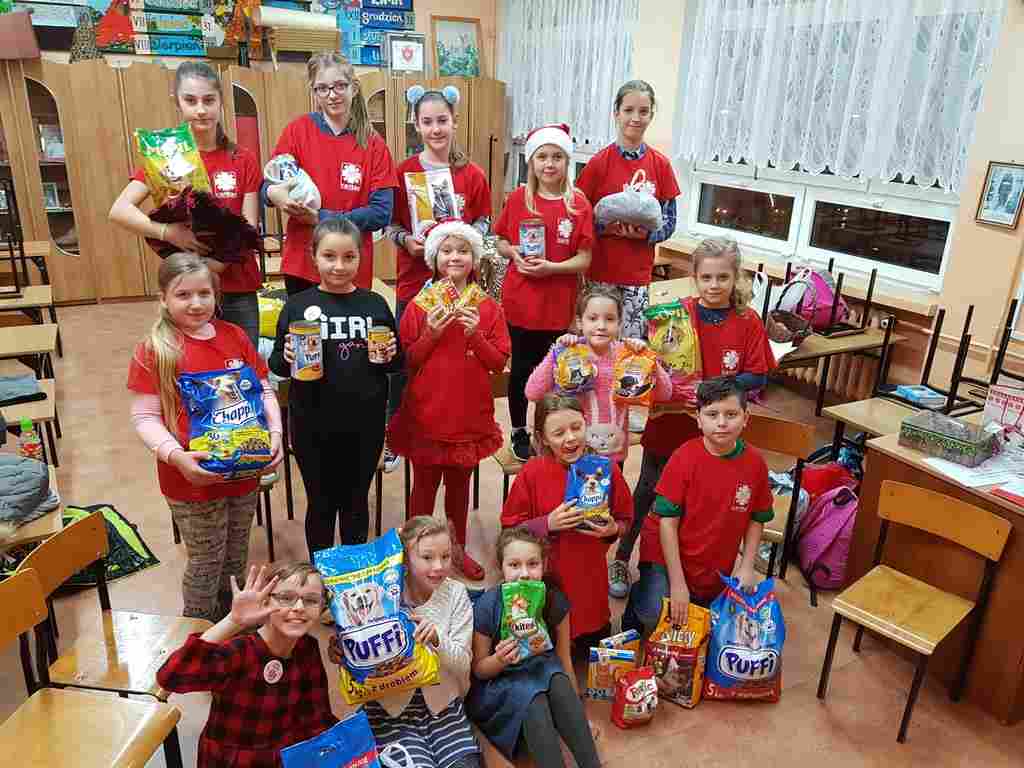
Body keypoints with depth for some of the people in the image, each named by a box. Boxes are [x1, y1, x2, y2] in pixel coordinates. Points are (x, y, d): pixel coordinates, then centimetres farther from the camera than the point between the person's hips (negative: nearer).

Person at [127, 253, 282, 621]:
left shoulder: (235, 336, 1)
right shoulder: (153, 351, -11)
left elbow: (263, 390, 8)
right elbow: (145, 417, -10)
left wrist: (275, 432, -8)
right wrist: (176, 456, -25)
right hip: (192, 479, -4)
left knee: (235, 558, 22)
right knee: (205, 562, 11)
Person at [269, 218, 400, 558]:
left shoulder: (375, 304, 0)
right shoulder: (297, 306, -4)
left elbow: (397, 363, 7)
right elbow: (276, 365, 0)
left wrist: (391, 356, -14)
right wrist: (287, 357, -21)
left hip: (365, 425, 1)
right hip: (313, 426, -1)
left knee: (356, 502, 18)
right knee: (321, 504, 15)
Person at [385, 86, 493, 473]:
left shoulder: (472, 175, -1)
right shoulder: (403, 172, -2)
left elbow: (483, 222, 6)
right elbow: (391, 223, 4)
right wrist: (407, 240, -16)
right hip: (414, 279, 0)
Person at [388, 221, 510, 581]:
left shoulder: (488, 308, -1)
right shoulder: (420, 305, -3)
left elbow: (499, 363, -2)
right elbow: (406, 362, -3)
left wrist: (476, 335, -17)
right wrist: (431, 334, -17)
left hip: (470, 415, 2)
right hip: (426, 414, -1)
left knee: (460, 483, 16)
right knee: (424, 483, 10)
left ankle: (457, 548, 33)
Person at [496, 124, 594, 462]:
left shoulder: (579, 204, -5)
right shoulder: (518, 198, -2)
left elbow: (584, 260, -6)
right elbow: (500, 242, 8)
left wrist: (551, 267, -20)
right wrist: (513, 252, -13)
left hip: (558, 304, 0)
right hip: (519, 301, 1)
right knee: (521, 368, 11)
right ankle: (519, 433, 28)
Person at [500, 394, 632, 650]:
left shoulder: (606, 468, -8)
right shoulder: (532, 473, -13)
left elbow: (625, 521, 4)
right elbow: (510, 528, -7)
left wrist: (612, 530, -17)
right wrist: (548, 524, -21)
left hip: (591, 579, 2)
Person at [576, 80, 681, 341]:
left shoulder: (661, 165, 2)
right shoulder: (599, 163, -5)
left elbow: (669, 222, 5)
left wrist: (645, 233, -15)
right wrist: (608, 227, -19)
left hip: (638, 274, 2)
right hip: (599, 272, -2)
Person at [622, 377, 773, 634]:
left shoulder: (755, 462, -10)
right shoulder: (685, 457, -20)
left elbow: (757, 519, 3)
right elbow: (667, 519, -18)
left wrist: (747, 566, -6)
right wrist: (677, 583, -19)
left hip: (717, 565, 4)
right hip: (668, 554, -4)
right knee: (654, 615, -20)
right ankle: (638, 593, 13)